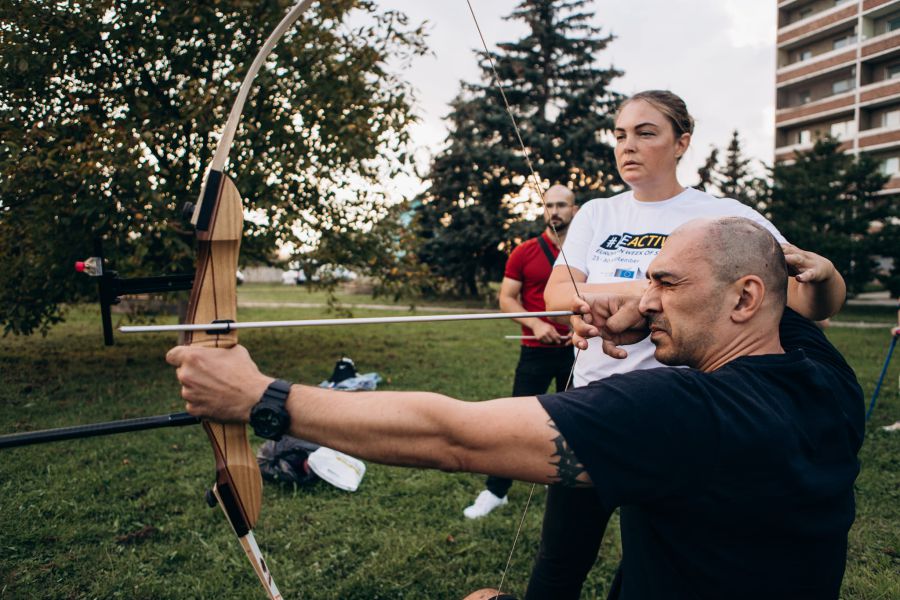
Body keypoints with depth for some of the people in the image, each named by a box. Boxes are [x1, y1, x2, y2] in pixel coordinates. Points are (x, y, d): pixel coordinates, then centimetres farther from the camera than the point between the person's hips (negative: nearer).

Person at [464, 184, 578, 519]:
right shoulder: (525, 252, -1)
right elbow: (506, 299, -3)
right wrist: (535, 324, -18)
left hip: (576, 351, 2)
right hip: (536, 352, -1)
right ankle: (495, 491, 10)